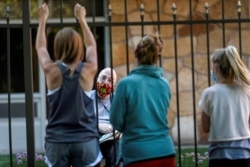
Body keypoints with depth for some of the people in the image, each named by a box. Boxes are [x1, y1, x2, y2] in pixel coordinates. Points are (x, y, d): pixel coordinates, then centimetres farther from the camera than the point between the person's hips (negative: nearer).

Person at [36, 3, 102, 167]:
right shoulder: (88, 70, -2)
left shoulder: (52, 70, -3)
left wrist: (43, 20, 31)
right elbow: (91, 45, 19)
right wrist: (82, 19, 32)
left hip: (57, 140, 0)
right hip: (85, 140, 0)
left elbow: (40, 47, 17)